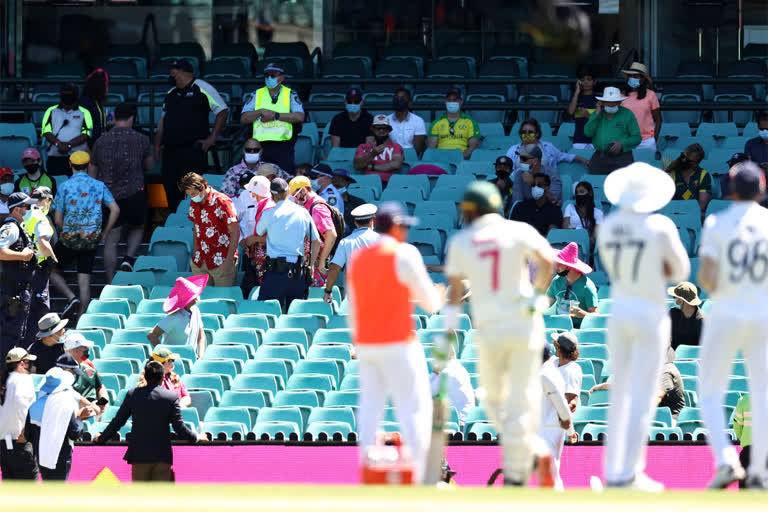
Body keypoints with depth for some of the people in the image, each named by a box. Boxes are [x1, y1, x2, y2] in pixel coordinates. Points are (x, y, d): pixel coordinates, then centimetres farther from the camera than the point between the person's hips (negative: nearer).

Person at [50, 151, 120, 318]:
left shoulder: (65, 187, -7)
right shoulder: (99, 186, 1)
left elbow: (58, 219, -7)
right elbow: (115, 210, -5)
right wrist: (104, 234, 5)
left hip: (69, 238, -3)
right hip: (92, 240, 3)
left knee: (52, 271, 17)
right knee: (84, 281, 8)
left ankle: (71, 298, -6)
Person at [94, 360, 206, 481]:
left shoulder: (133, 394, -1)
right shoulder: (171, 397, -5)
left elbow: (117, 422, 4)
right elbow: (179, 428, -3)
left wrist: (101, 438, 20)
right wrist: (196, 438, 16)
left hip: (139, 455, 1)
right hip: (162, 456, -1)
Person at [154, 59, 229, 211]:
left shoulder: (202, 89, -1)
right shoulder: (171, 93, 19)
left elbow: (223, 111, -3)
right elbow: (163, 120, 24)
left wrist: (211, 139, -8)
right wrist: (157, 146, 16)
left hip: (193, 151, -6)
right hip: (170, 151, 6)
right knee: (171, 191, 4)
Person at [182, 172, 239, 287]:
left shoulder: (222, 202, -13)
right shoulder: (194, 203, 8)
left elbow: (235, 232, -14)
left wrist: (229, 260, -18)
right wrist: (195, 254, 12)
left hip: (221, 262, -6)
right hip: (200, 263, 6)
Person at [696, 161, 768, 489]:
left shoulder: (717, 223, -6)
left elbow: (706, 277, -13)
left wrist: (714, 290, 8)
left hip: (725, 314, -2)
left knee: (710, 392, 8)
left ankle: (725, 460, -12)